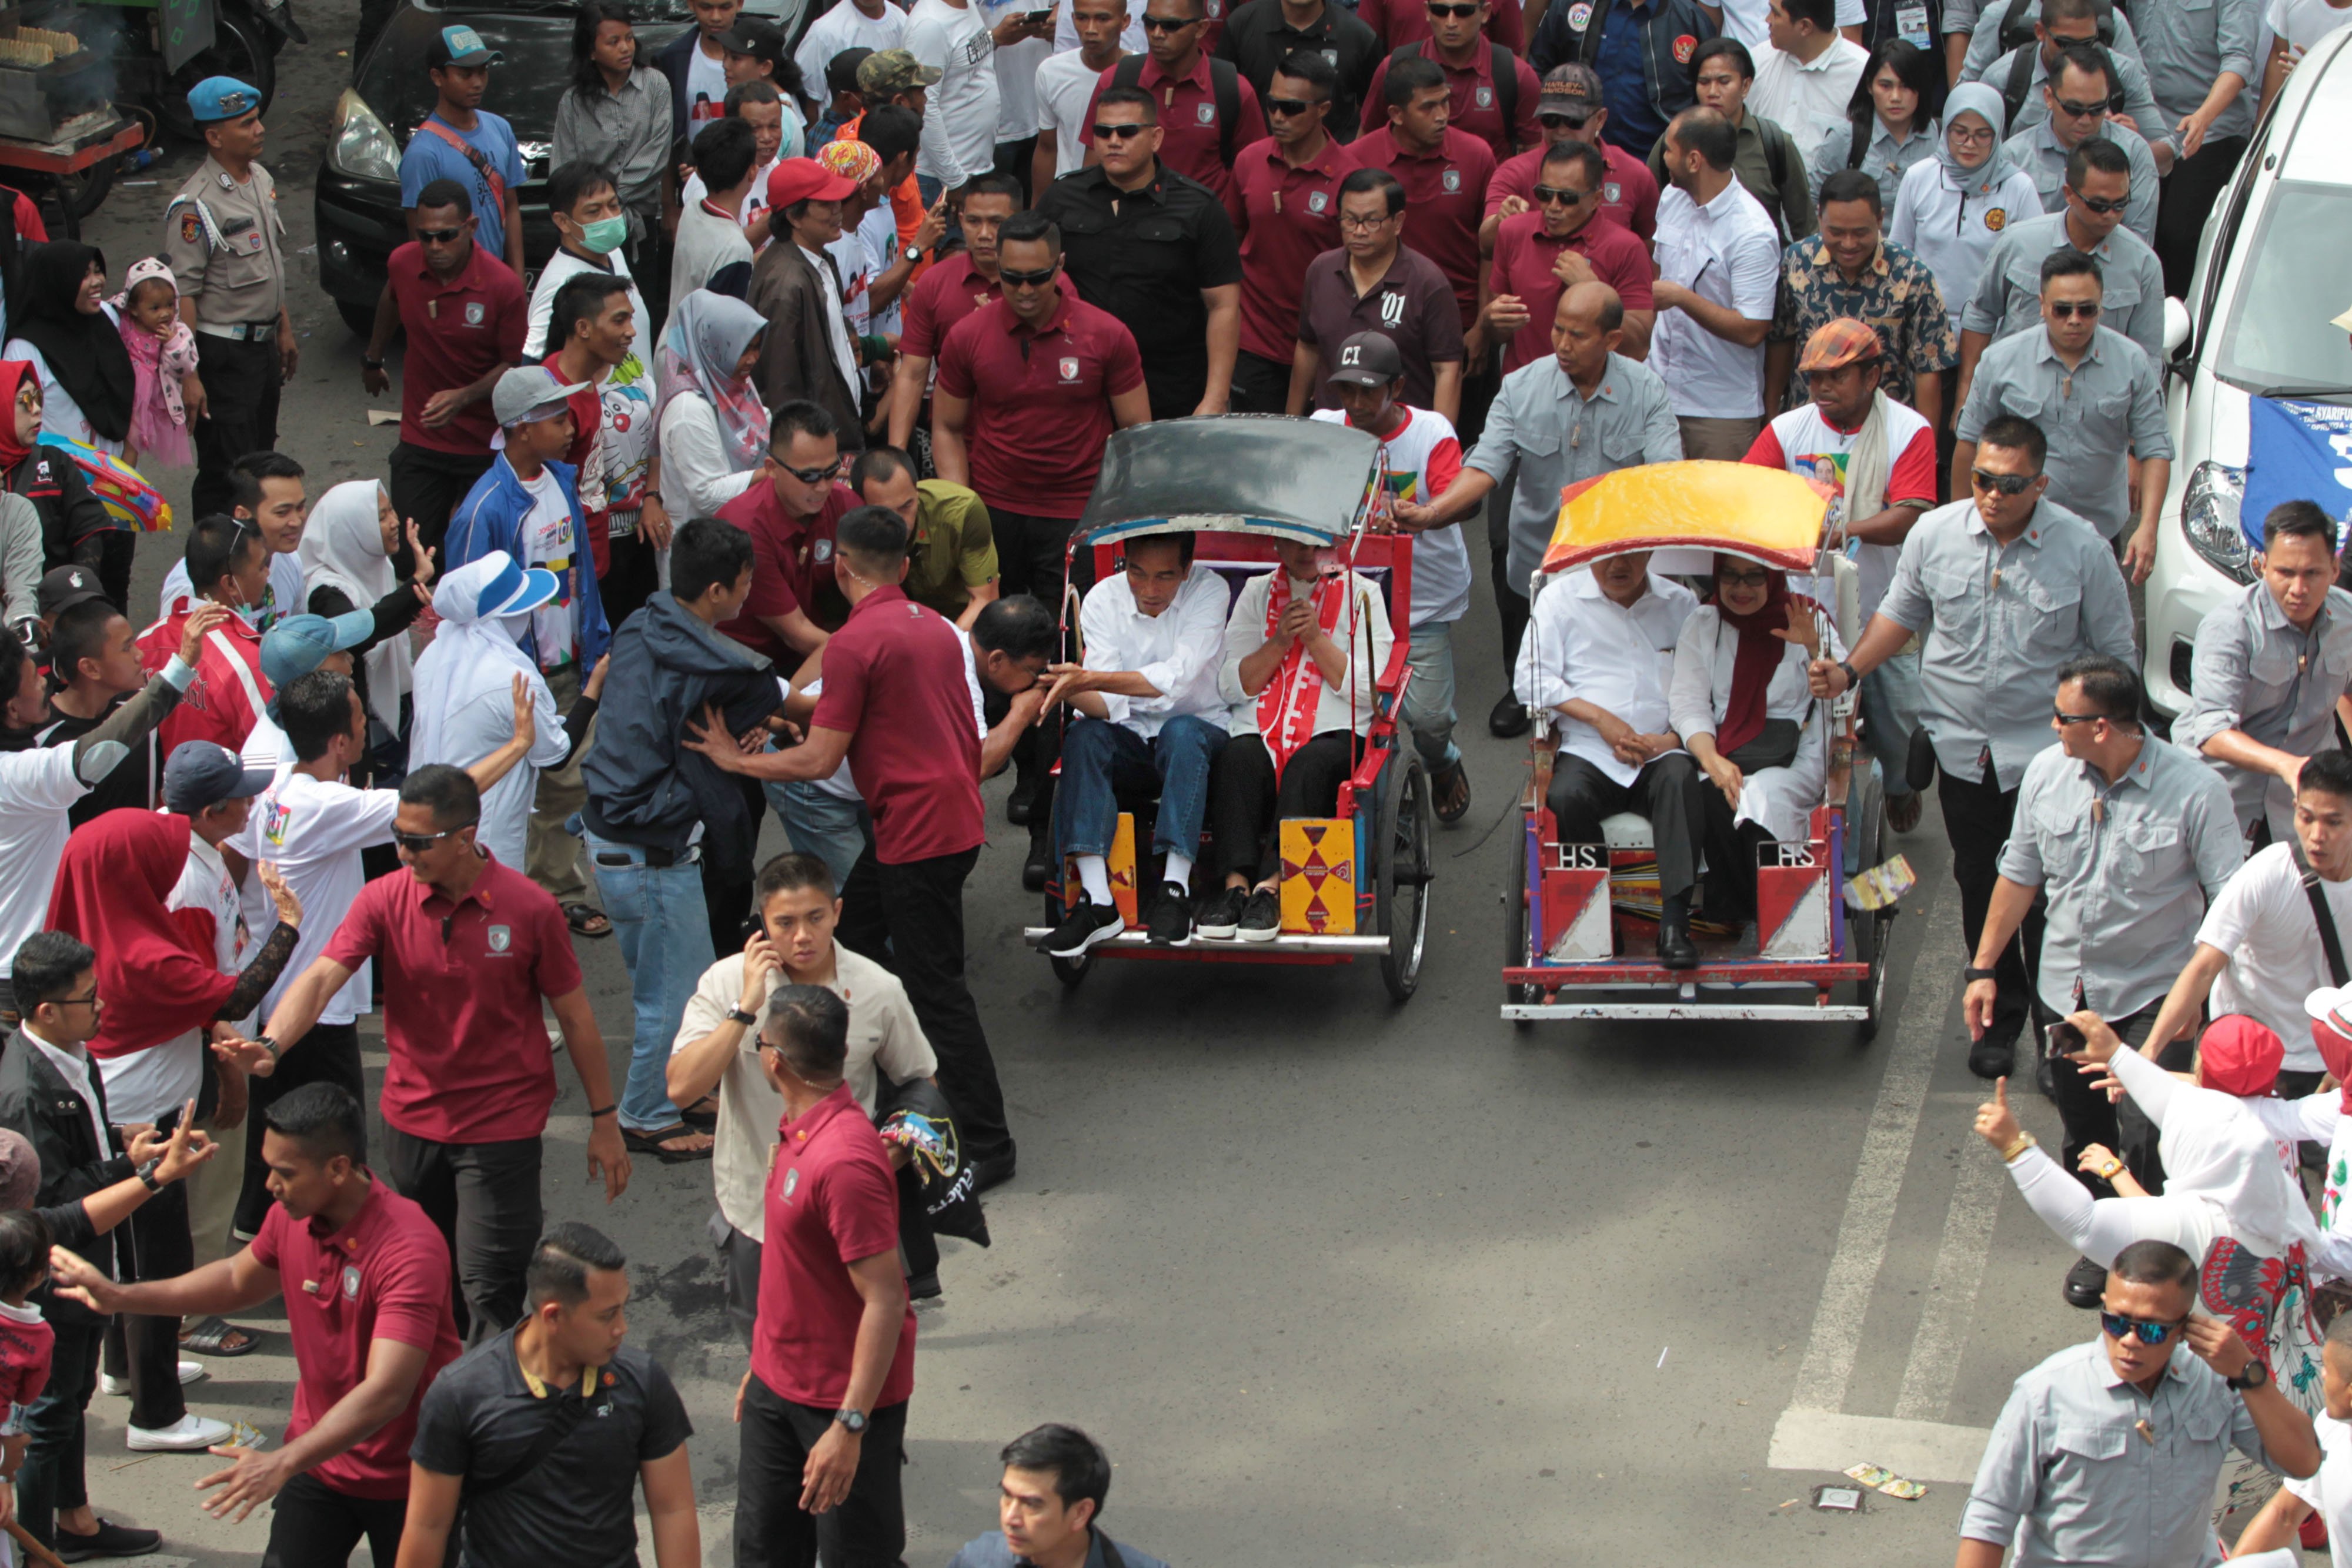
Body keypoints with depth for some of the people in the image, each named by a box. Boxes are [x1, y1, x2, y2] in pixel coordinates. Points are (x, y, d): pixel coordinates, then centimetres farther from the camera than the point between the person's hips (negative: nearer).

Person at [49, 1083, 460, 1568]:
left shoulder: (410, 1249, -30)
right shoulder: (291, 1217, -7)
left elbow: (387, 1392, -37)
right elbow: (240, 1281, 17)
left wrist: (283, 1463, -46)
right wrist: (120, 1297, 10)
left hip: (406, 1480, -6)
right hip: (319, 1459, 6)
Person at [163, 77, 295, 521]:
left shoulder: (261, 180, 8)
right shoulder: (195, 206, -20)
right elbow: (182, 293, -21)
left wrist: (284, 329, 23)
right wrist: (189, 375, -23)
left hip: (263, 345, 9)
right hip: (223, 353, -9)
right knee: (225, 473, -6)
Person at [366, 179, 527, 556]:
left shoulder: (504, 286, -19)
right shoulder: (403, 264, -8)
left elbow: (515, 364, -9)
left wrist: (463, 398, -25)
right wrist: (373, 358, 32)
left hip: (486, 444, -3)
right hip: (420, 439, 3)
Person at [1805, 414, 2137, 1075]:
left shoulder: (2081, 549, -10)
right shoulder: (1935, 533, -3)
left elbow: (2116, 654, -1)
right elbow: (1901, 613, 15)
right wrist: (1849, 670, 1)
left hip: (2048, 749, -3)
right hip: (1962, 745, 3)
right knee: (1980, 889, 12)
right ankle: (1999, 1020, 27)